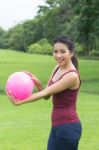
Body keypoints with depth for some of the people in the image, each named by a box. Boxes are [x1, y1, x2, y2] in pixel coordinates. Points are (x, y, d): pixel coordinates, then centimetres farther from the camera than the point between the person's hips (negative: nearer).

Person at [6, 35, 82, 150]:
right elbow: (46, 96, 9)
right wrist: (37, 83, -11)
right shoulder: (57, 68, 9)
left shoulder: (72, 75, -18)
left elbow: (46, 92, -20)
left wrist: (19, 102, -24)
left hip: (68, 127, -9)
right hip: (57, 126, 9)